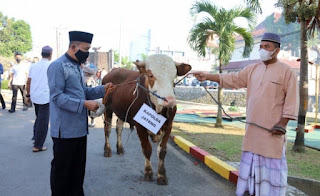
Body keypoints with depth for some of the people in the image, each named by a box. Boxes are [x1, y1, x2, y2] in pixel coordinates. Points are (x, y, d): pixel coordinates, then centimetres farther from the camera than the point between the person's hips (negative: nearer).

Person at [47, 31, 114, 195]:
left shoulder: (76, 66, 14)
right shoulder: (57, 66, -14)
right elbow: (57, 97, -20)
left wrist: (102, 89, 5)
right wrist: (84, 104, -24)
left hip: (80, 128, 9)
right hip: (65, 129, -9)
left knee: (78, 167, 19)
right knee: (62, 169, 7)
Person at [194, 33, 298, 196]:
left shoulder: (286, 71, -4)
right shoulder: (252, 69, 10)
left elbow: (291, 101, -7)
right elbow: (231, 79, 8)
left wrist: (282, 124, -13)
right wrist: (207, 76, -1)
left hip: (273, 129, -5)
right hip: (253, 127, 5)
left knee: (272, 164, 3)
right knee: (250, 162, 13)